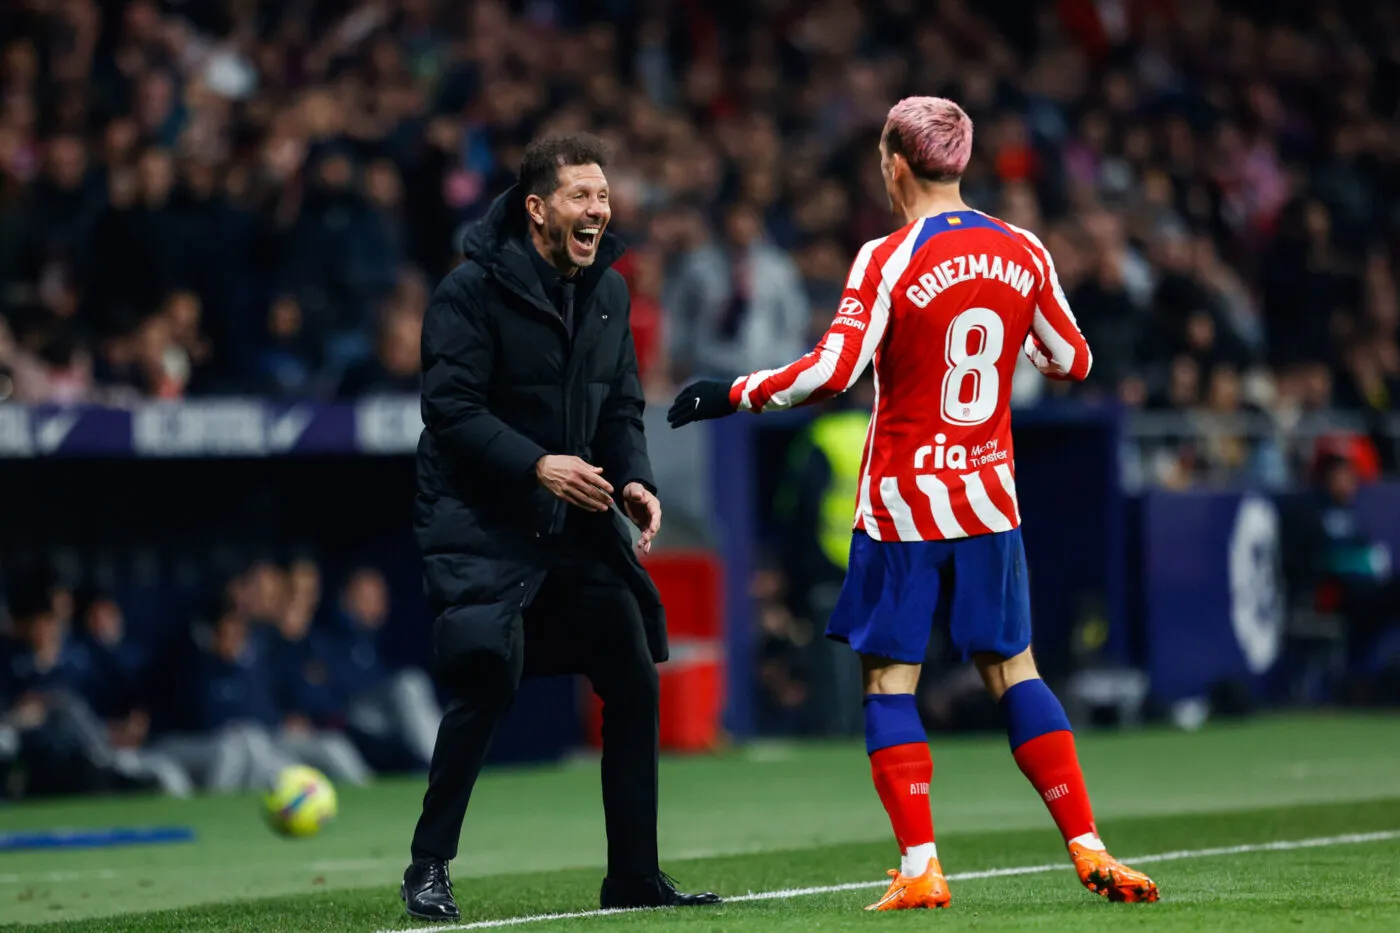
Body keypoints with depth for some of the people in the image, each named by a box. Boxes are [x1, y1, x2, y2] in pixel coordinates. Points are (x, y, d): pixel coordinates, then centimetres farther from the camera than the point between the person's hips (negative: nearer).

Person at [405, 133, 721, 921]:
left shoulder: (609, 291, 8)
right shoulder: (474, 290, -13)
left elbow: (623, 407, 13)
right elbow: (451, 408, -18)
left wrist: (636, 481, -6)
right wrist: (536, 465, -28)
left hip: (576, 524, 7)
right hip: (481, 523, -7)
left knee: (635, 681, 3)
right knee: (486, 680, -18)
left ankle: (635, 876, 14)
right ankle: (429, 869, -3)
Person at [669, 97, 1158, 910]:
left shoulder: (889, 261, -12)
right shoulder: (1023, 253, 2)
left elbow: (831, 372, -21)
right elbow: (1073, 360, 14)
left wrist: (728, 396, -11)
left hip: (903, 504, -4)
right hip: (989, 498, 4)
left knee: (889, 679, 3)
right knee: (1013, 669, 12)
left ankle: (920, 868, -7)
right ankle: (1088, 850, 7)